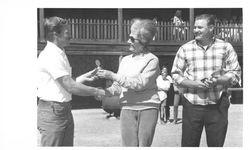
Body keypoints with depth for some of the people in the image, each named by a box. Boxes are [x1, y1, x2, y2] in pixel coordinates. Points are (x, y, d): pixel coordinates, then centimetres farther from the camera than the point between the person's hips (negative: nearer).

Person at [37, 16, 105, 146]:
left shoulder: (59, 54, 15)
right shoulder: (50, 55, -18)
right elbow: (71, 87, -22)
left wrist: (83, 78, 8)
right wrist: (98, 92, -14)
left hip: (65, 110, 10)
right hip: (52, 111, -10)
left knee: (67, 144, 13)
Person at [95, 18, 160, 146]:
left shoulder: (152, 60, -3)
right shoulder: (125, 60, 12)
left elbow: (140, 84, -15)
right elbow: (118, 86, 14)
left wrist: (113, 76, -16)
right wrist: (104, 92, -6)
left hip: (147, 108, -3)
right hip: (127, 108, 4)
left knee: (144, 145, -1)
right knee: (129, 145, 1)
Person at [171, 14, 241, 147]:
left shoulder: (225, 47, 4)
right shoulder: (185, 49, 4)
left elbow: (236, 74, 4)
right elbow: (176, 74, 4)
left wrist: (217, 80, -15)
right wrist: (194, 83, -13)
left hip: (217, 105, 0)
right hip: (192, 105, 0)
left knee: (216, 144, 9)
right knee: (188, 144, 3)